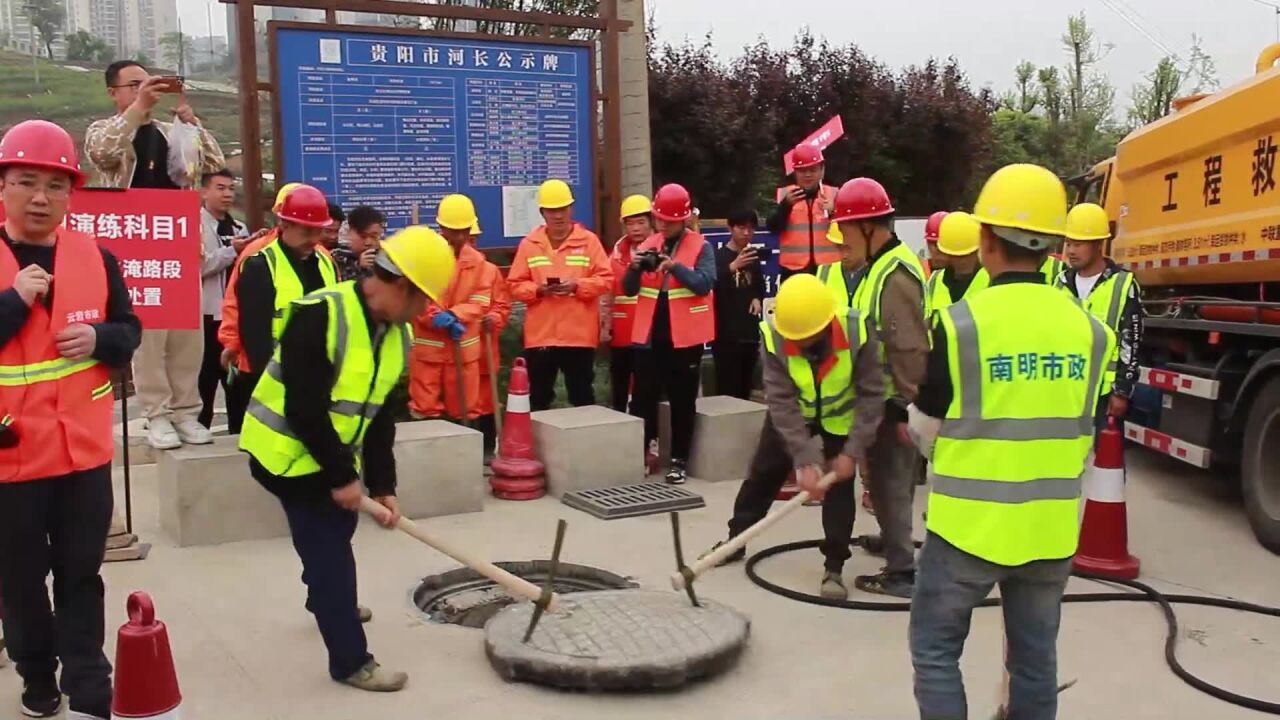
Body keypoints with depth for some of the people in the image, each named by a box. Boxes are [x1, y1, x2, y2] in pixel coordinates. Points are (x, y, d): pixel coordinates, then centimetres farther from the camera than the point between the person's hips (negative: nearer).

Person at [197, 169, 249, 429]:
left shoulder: (239, 228, 16)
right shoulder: (195, 224, -5)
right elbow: (196, 265, -18)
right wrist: (232, 250, -19)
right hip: (208, 315, -7)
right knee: (205, 381, 0)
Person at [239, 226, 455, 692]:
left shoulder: (398, 334, -2)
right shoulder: (321, 315, -28)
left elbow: (380, 417, 2)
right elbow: (305, 408, -30)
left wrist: (382, 486, -3)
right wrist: (343, 475, -24)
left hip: (332, 453, 8)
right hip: (288, 450, -8)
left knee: (337, 529, 24)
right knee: (327, 545, -7)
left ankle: (329, 603, 52)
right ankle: (351, 661, 2)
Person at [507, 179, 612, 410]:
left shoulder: (588, 240, 3)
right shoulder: (529, 244, 6)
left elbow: (606, 279, -2)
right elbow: (515, 285, 4)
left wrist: (577, 286, -16)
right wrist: (539, 290, -14)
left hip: (579, 334, -1)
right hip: (540, 335, 1)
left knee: (582, 396, 7)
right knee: (538, 397, 8)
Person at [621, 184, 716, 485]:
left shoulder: (701, 246, -3)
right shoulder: (647, 245, 9)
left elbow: (705, 284, -16)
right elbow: (629, 289, 7)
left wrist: (675, 266, -26)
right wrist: (635, 267, -12)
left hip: (684, 335, -3)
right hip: (649, 334, 3)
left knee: (682, 400, 6)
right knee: (644, 397, 6)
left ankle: (679, 459, 15)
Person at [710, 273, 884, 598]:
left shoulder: (857, 329, -35)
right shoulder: (773, 335, -33)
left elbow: (871, 394, -26)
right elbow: (781, 402, -31)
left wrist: (853, 451, -30)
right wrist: (805, 458, -35)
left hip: (842, 414, -1)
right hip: (793, 411, 2)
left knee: (840, 484, -6)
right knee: (763, 471, 9)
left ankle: (834, 567, 4)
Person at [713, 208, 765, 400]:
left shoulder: (753, 257, 12)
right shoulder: (719, 256, -8)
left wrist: (758, 298, 6)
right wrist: (733, 266, -38)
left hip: (750, 333, 6)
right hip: (726, 334, -6)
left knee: (745, 389, 8)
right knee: (728, 389, -11)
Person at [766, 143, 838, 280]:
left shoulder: (834, 195, 4)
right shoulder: (784, 195, 4)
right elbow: (773, 228, -7)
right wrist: (786, 204, -22)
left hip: (828, 268, 0)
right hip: (794, 268, 0)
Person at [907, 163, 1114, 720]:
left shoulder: (962, 322, -15)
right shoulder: (1089, 329, 0)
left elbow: (927, 433, -4)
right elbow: (1083, 436, 10)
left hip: (970, 523, -4)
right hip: (1052, 527, 5)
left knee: (935, 651, 9)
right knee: (1036, 660, 16)